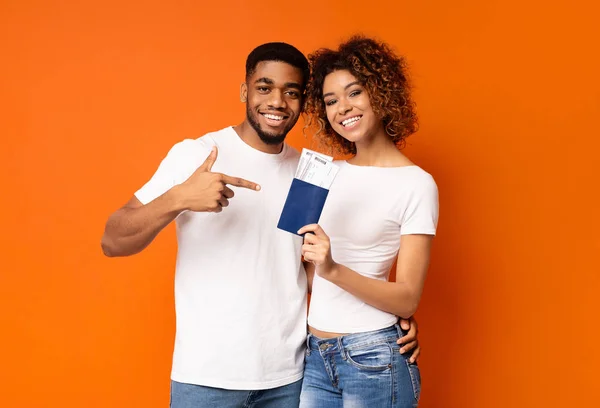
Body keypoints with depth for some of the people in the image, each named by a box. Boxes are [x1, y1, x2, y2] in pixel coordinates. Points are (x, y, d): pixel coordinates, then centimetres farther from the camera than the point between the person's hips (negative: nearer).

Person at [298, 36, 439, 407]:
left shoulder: (416, 184, -9)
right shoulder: (330, 174, 7)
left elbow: (407, 299, -14)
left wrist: (333, 270, -27)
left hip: (373, 358, -5)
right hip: (315, 353, 5)